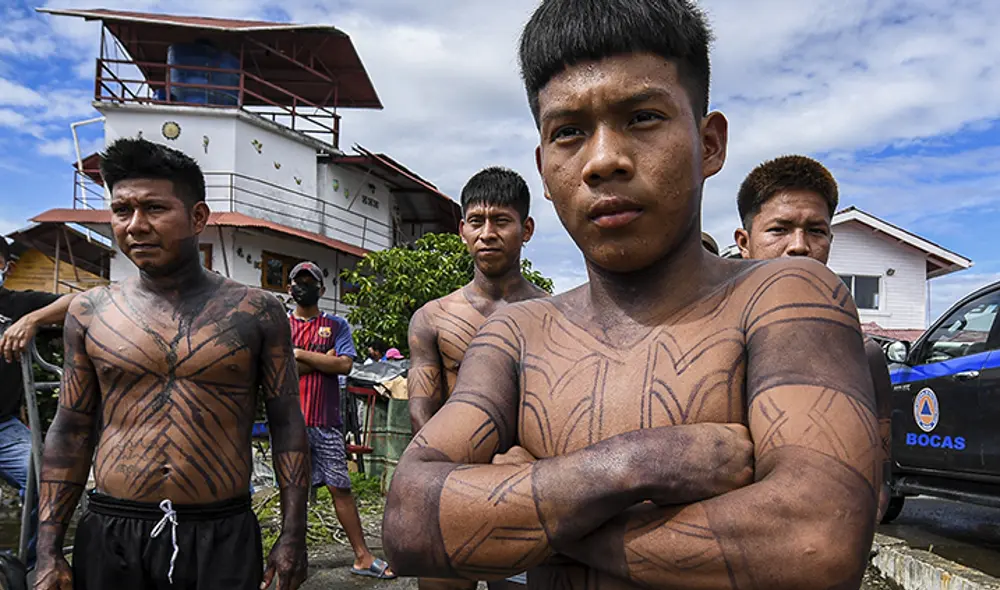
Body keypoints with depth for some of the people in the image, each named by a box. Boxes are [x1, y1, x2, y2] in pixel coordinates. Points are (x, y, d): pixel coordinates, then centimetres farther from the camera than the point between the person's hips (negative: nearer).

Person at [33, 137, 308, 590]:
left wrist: (293, 536, -5)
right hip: (108, 536, 2)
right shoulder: (89, 311, 4)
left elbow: (287, 425, 0)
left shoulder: (257, 311, -2)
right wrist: (49, 553, 3)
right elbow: (70, 432, 7)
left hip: (224, 538, -1)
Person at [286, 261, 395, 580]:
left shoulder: (337, 325, 8)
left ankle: (363, 556, 5)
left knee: (340, 487, 2)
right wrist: (322, 359, -7)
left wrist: (300, 354, -8)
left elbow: (344, 365, -7)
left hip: (326, 423, 0)